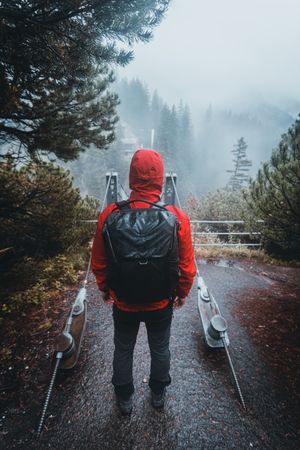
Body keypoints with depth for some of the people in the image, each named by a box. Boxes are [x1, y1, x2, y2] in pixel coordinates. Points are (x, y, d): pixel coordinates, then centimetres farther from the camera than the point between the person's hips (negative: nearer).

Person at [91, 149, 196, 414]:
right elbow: (187, 265, -11)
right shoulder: (177, 217, -21)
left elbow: (99, 263, -6)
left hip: (123, 302, 1)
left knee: (123, 350, 25)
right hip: (161, 303, 0)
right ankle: (158, 393, 50)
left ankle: (124, 399, 48)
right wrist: (182, 293, 8)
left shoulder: (109, 215, -19)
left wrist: (105, 288, 12)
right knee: (160, 349, 26)